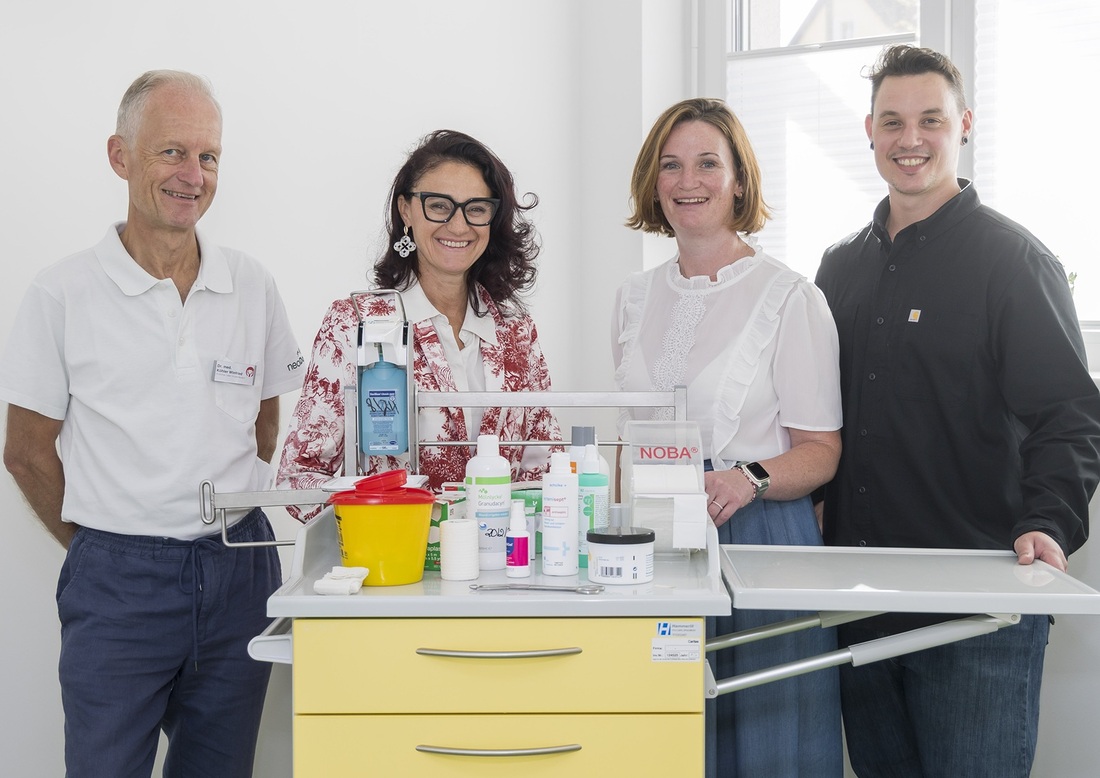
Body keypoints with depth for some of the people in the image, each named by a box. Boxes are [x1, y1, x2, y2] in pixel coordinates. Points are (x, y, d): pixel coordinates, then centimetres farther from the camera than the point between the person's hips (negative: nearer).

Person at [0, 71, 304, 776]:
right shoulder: (65, 294, -4)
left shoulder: (252, 287, 5)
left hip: (239, 572, 3)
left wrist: (227, 529, 9)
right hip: (116, 582, -3)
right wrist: (108, 548, 3)